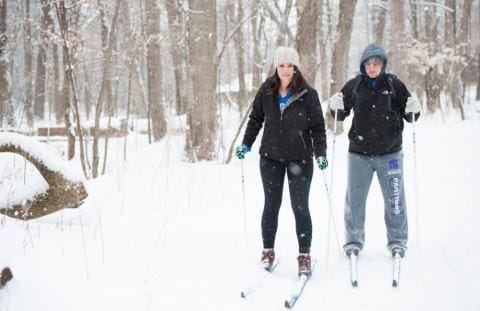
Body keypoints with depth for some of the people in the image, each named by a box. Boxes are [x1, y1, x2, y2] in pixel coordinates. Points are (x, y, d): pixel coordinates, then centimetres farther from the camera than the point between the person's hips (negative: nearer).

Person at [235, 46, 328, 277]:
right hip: (271, 157, 2)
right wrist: (246, 144, 6)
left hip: (300, 159, -2)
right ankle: (268, 252, 21)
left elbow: (317, 127, -3)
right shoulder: (266, 91, 0)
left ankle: (304, 256, 8)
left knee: (300, 207, 0)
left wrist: (320, 153, -12)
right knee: (271, 205, 10)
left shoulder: (308, 95, -7)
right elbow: (256, 118, 11)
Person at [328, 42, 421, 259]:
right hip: (359, 153, 1)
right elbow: (341, 115, 10)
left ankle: (397, 241, 21)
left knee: (394, 199, 6)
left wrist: (413, 111, -17)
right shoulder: (353, 86, 0)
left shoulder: (394, 84, -1)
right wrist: (336, 107, -11)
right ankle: (353, 241, 21)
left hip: (390, 153, -1)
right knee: (354, 199, 6)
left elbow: (409, 115, 5)